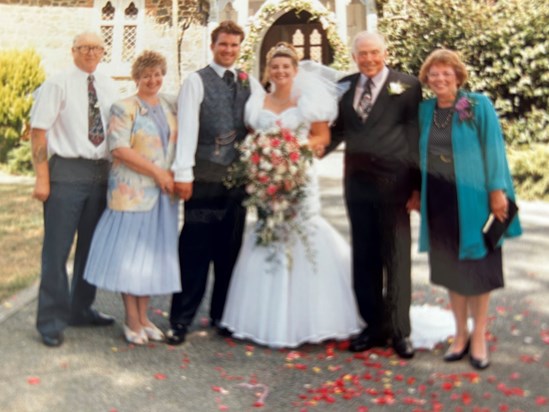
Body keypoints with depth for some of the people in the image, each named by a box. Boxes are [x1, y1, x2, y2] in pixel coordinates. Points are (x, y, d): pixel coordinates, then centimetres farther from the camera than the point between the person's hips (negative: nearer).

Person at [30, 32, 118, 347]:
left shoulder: (109, 87, 11)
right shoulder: (58, 84, -3)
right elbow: (39, 131, -7)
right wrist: (42, 178, -13)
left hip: (101, 172, 5)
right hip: (67, 171, -5)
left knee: (91, 245, 14)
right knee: (57, 248, -1)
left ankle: (81, 309, 30)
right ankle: (52, 320, 10)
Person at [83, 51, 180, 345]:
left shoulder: (171, 106, 11)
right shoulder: (124, 108, -5)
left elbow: (180, 142, 17)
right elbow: (119, 148, -15)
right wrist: (156, 171, -16)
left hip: (163, 192, 5)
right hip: (132, 191, -5)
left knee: (153, 253, 9)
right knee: (130, 253, 0)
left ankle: (143, 317, 19)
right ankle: (132, 321, 11)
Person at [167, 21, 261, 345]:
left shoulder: (250, 83, 12)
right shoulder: (197, 81, -1)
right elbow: (187, 127, -10)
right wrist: (183, 172, -17)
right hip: (205, 176, -4)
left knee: (230, 249, 11)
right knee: (195, 250, -1)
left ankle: (223, 315, 24)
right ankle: (181, 320, 8)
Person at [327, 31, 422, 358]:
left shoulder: (407, 86, -3)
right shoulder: (344, 86, 10)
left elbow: (416, 136, -6)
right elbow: (338, 129, 13)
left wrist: (418, 184, -10)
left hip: (394, 181, -4)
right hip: (357, 181, 4)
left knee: (397, 258, 4)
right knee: (364, 257, 11)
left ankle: (400, 331, 15)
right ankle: (374, 326, 23)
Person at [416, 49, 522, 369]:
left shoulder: (479, 105, -5)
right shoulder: (424, 111, 6)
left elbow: (493, 148, -7)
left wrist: (498, 190, -13)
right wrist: (417, 192, 8)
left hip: (473, 198, -4)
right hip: (438, 199, 4)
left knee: (477, 267, 5)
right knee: (450, 267, 11)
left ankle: (479, 337, 18)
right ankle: (461, 334, 25)